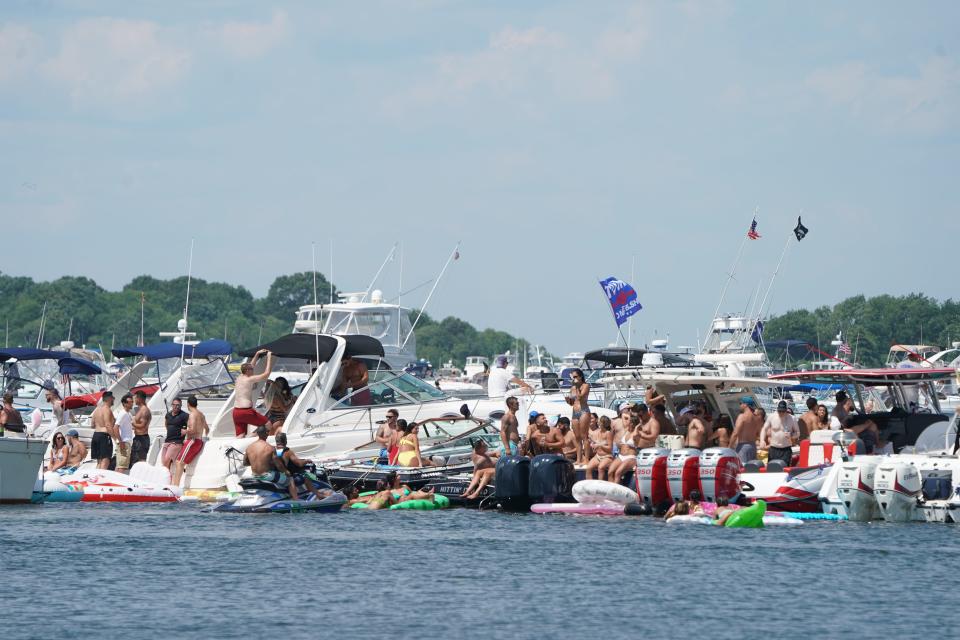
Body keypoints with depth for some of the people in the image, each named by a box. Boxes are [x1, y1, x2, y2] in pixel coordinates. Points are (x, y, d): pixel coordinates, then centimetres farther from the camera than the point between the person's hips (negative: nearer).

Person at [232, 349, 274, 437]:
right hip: (246, 411, -8)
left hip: (236, 412, 8)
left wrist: (257, 354, 35)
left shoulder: (239, 378, 14)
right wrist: (269, 357, 0)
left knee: (240, 436, 6)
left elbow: (250, 367, 32)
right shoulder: (250, 379, -9)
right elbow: (267, 373, -8)